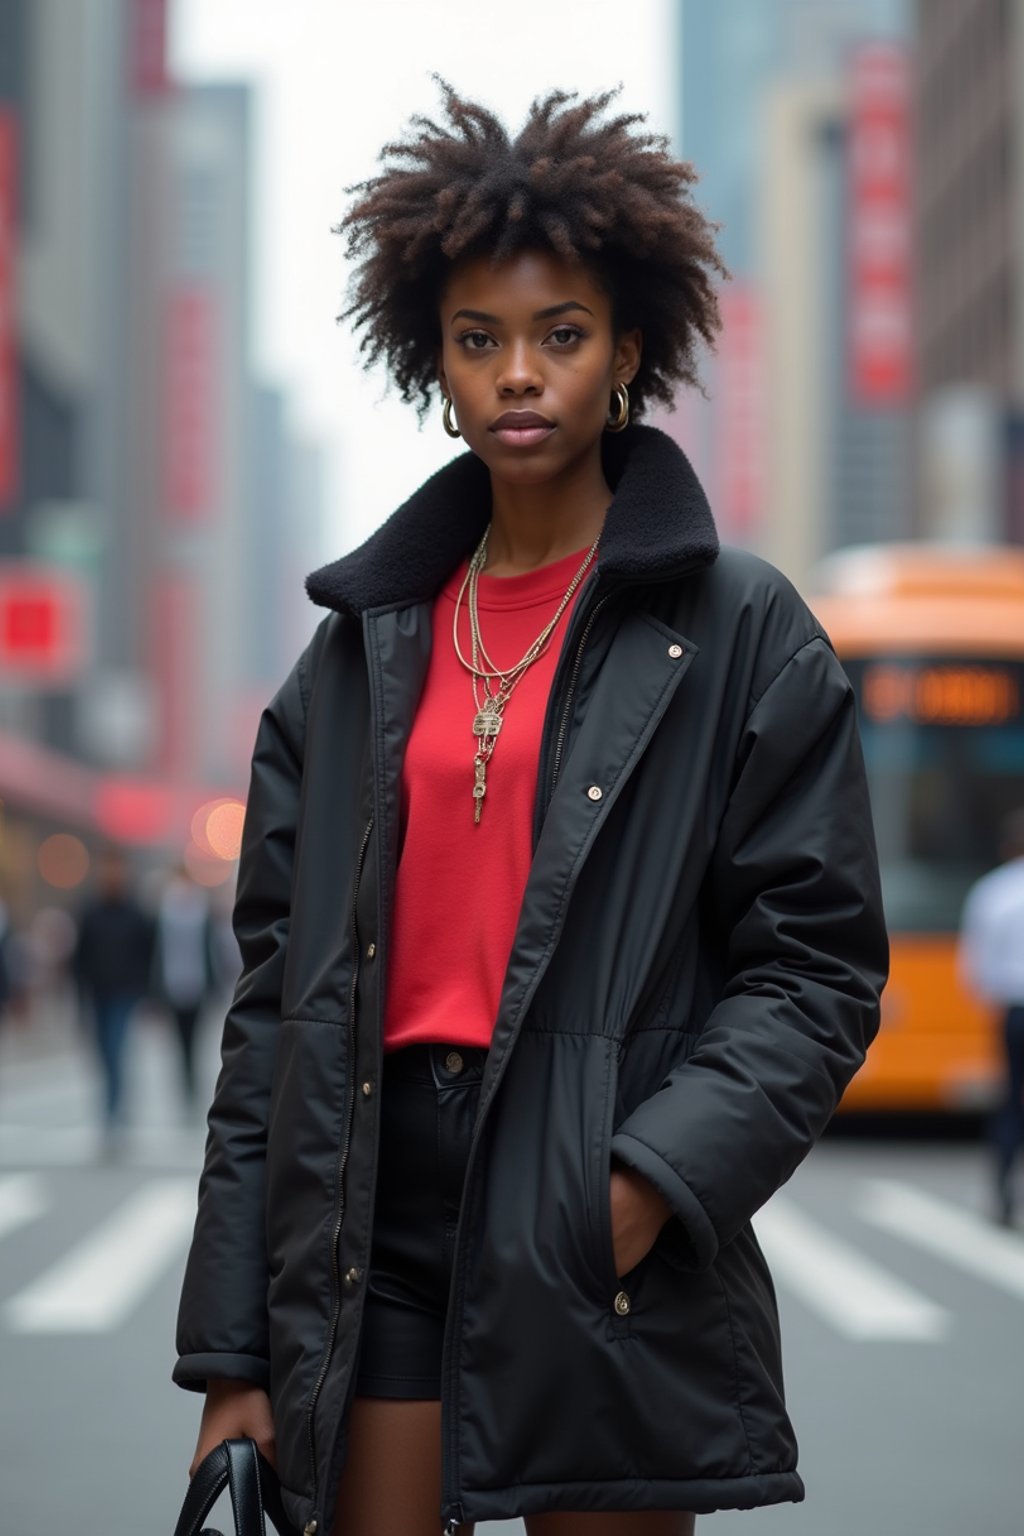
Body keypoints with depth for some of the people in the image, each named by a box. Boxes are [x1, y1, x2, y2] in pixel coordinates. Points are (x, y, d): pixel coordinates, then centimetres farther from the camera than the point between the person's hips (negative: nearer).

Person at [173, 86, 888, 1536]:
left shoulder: (740, 631, 3)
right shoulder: (363, 640, 13)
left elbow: (818, 965, -2)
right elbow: (279, 992, 11)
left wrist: (658, 1173, -18)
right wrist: (235, 1349, 6)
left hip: (604, 1233, -3)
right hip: (375, 1214, 3)